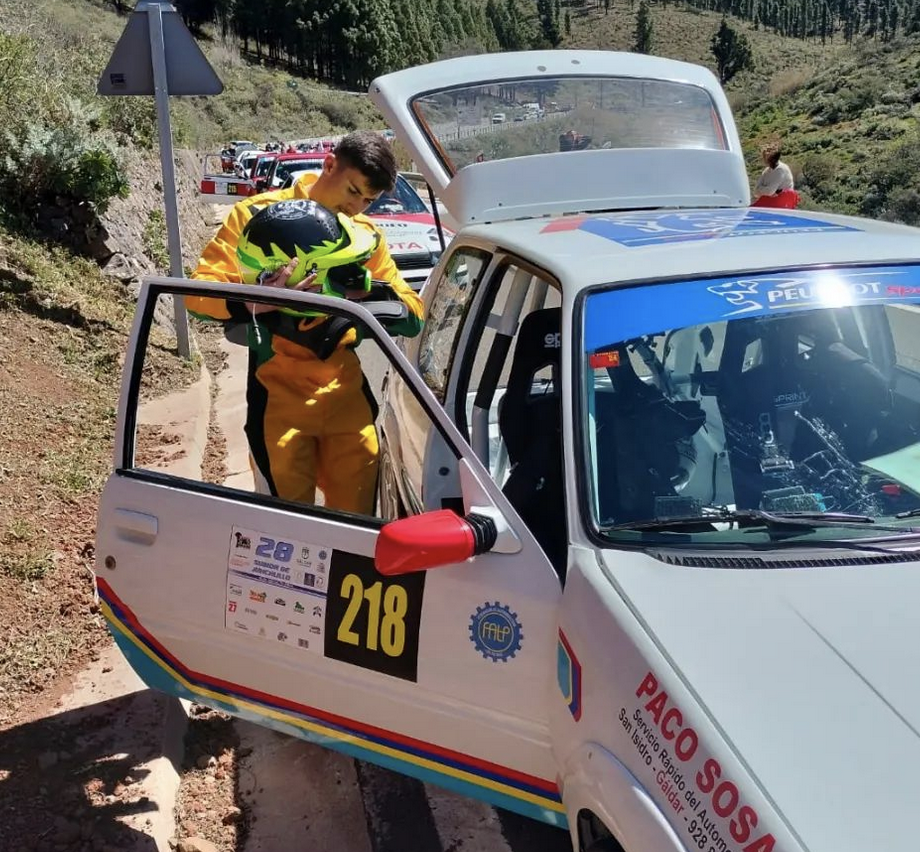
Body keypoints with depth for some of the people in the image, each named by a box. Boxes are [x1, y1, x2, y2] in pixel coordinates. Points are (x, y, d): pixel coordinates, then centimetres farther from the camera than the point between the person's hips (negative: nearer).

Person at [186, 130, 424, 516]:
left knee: (357, 516, 10)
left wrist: (373, 291, -16)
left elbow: (412, 315, 6)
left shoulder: (367, 234, 11)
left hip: (346, 392, 4)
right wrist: (253, 302, -29)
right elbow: (199, 290, -8)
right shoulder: (259, 214, -2)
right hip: (280, 394, -4)